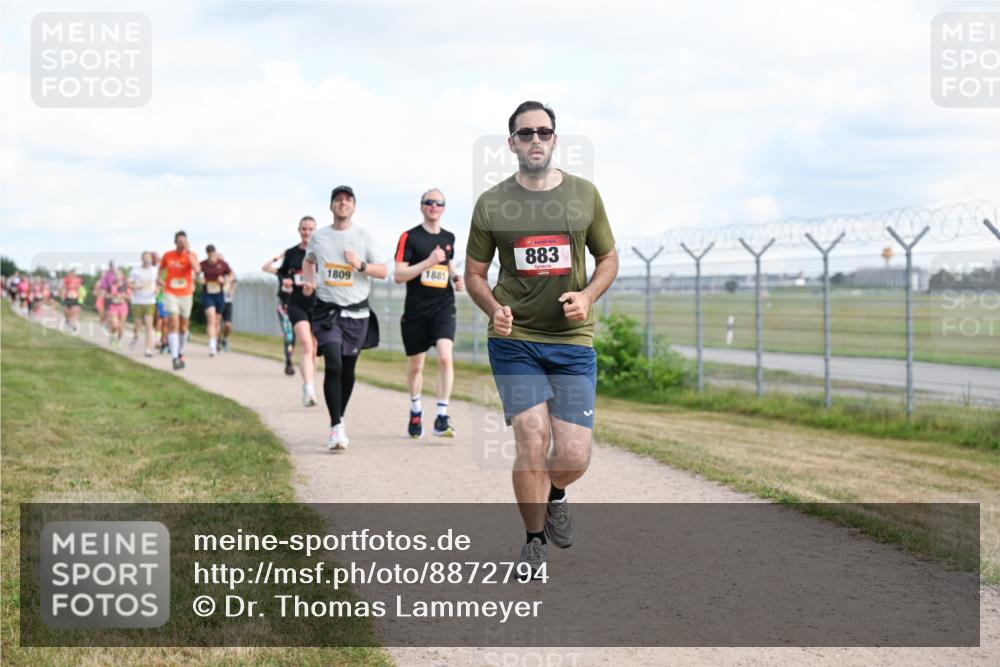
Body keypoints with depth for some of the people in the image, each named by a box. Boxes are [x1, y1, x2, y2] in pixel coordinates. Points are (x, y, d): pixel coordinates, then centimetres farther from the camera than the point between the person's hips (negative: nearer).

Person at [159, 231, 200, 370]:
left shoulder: (191, 255, -5)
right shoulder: (167, 255, 0)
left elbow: (197, 270, -24)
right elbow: (162, 268, 20)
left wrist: (188, 252, -24)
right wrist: (160, 278, 0)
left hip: (186, 295, 1)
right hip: (170, 294, -1)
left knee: (183, 326, 13)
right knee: (173, 323, -16)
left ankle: (180, 353, 34)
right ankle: (175, 358, -22)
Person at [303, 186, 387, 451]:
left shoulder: (363, 235, 2)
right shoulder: (318, 237, 6)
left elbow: (383, 271, 1)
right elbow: (309, 261, 26)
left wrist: (361, 265, -16)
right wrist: (308, 281, 6)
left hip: (356, 312, 1)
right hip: (327, 311, -1)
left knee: (348, 369, 9)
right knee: (333, 365, -17)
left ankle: (340, 419, 29)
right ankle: (336, 428, -16)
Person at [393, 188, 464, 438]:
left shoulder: (449, 238, 11)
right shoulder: (409, 237, -3)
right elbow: (398, 275, -10)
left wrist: (455, 277, 7)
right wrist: (429, 262, -19)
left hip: (443, 308, 2)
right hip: (415, 311, -2)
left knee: (445, 357, -20)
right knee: (415, 366, 11)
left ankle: (442, 418, -18)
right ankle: (416, 410, 36)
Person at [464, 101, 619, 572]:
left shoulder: (584, 194, 4)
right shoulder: (491, 204, 1)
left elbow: (608, 258, 13)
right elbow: (474, 273, 9)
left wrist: (587, 295, -7)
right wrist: (494, 309, -12)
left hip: (573, 341, 1)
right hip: (514, 341, -1)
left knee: (573, 457, -3)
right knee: (531, 444, -9)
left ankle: (554, 496, 34)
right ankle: (534, 540, 13)